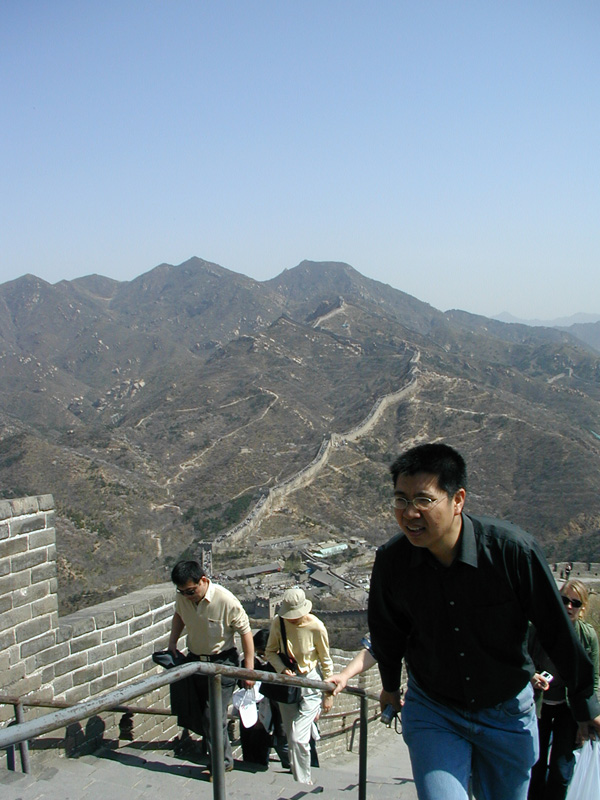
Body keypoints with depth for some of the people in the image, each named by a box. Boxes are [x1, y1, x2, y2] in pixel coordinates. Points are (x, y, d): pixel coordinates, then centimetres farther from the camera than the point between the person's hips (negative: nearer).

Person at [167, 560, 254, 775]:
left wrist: (249, 669, -13)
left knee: (213, 716, -8)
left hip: (222, 662, -6)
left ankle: (222, 762, 13)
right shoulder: (182, 598, -10)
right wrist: (172, 643, 4)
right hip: (195, 660, 6)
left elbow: (245, 631, -15)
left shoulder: (226, 600, -26)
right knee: (200, 714, 13)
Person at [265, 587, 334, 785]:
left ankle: (303, 783, 9)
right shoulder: (278, 622, -14)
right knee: (291, 738, 12)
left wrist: (328, 694, -2)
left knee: (298, 739, -10)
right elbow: (270, 651, 2)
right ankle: (299, 778, 31)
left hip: (310, 682, -4)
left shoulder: (316, 627, -21)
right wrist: (281, 668, -17)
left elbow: (326, 662, -7)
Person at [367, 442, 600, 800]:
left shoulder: (513, 549, -26)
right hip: (432, 710, 0)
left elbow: (558, 629, -11)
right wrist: (391, 685, 20)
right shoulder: (390, 560, -18)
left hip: (508, 713, 0)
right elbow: (387, 632, 4)